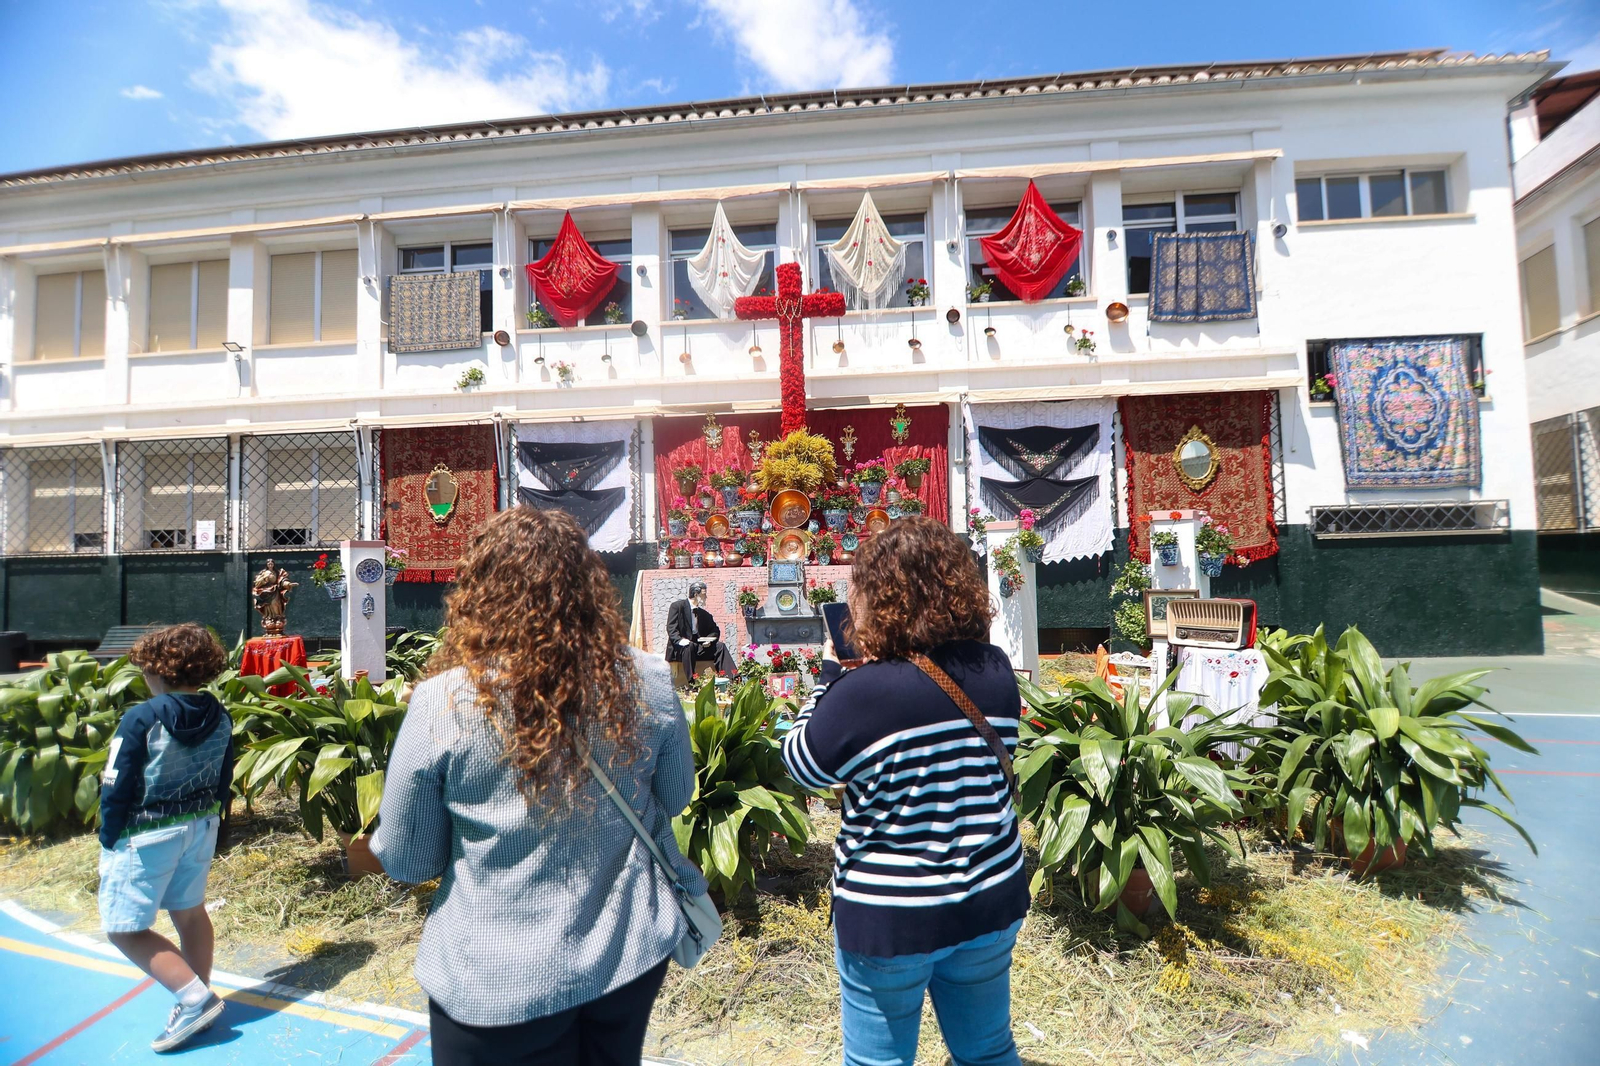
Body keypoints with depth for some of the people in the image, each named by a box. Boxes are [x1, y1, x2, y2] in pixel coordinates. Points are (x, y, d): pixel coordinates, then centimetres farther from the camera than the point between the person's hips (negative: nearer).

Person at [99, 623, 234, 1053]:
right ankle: (197, 1003, 31)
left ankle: (193, 996, 0)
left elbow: (116, 788, -14)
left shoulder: (140, 720, -20)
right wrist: (204, 822, 17)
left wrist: (109, 840, 0)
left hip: (145, 836, -6)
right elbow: (223, 783, 5)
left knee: (124, 928, 8)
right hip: (199, 828, 6)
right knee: (190, 913, 20)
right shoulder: (220, 718, -3)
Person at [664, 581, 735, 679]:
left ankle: (730, 678, -26)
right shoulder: (677, 606, -1)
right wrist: (680, 640, -30)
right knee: (689, 646, -37)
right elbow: (671, 628, -10)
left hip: (698, 647, 5)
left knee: (720, 646, -15)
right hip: (679, 648, -5)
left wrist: (709, 640, -9)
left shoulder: (704, 614, 17)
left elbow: (715, 630, 14)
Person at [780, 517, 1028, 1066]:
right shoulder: (996, 671, -9)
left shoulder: (865, 692, -25)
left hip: (890, 919, -4)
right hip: (989, 903, 5)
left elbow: (801, 763, -9)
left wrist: (829, 672, 0)